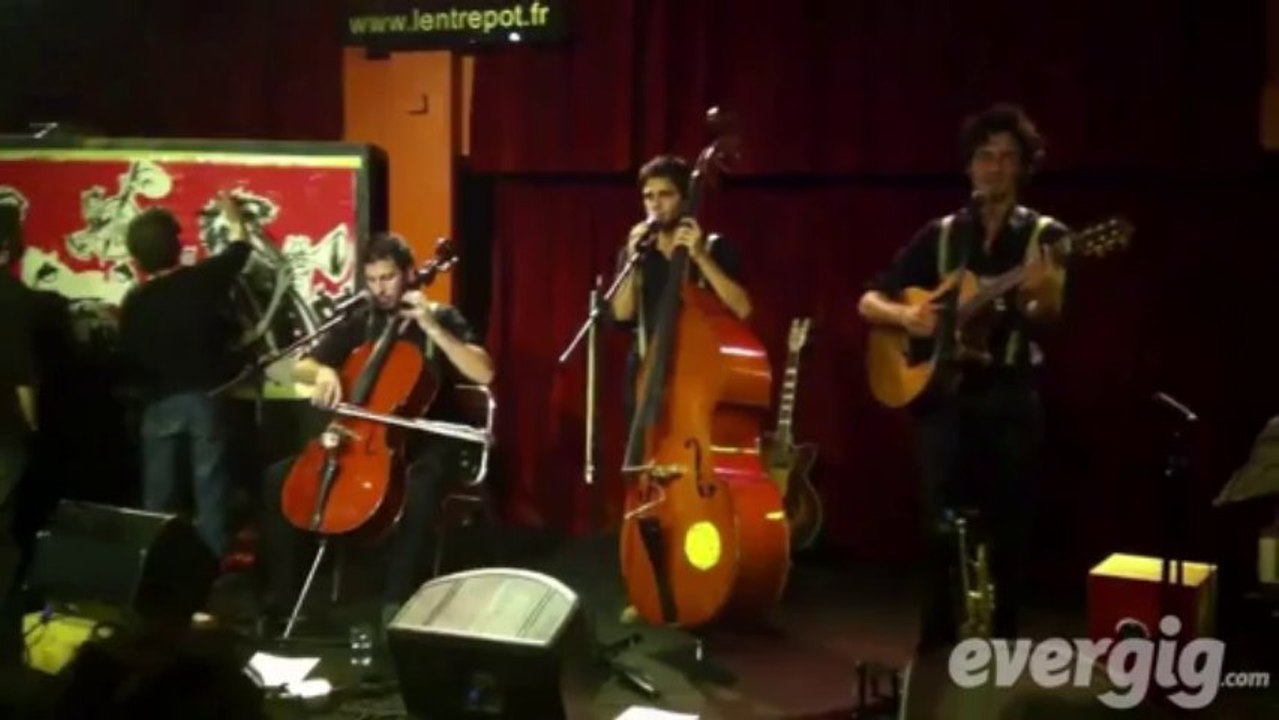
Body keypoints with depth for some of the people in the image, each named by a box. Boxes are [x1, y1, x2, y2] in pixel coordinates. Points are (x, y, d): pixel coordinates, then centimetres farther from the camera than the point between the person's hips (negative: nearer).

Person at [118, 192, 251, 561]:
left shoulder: (134, 302, -7)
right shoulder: (205, 278, -9)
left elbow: (130, 358, -2)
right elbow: (239, 251, 10)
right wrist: (235, 218, 28)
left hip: (159, 402, 1)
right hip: (206, 396, -1)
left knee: (159, 490, 12)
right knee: (210, 484, 5)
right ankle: (214, 556, 8)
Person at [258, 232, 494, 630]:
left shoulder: (442, 317, -1)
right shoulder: (359, 324, 11)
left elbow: (483, 374, -16)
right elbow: (301, 367, 9)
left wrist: (432, 328, -21)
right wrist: (323, 372, -15)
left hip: (424, 444, -5)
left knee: (418, 492, -38)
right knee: (277, 479, -11)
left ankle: (396, 604, -27)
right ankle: (281, 598, -4)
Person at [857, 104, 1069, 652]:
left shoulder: (1045, 235, 3)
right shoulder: (941, 234, 10)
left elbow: (1047, 318, -12)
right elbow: (869, 301, 9)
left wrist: (1044, 295, -35)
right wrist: (905, 315, -12)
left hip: (1011, 395, -1)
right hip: (942, 389, 2)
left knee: (1007, 531, 1)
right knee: (941, 524, -2)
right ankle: (937, 646, 9)